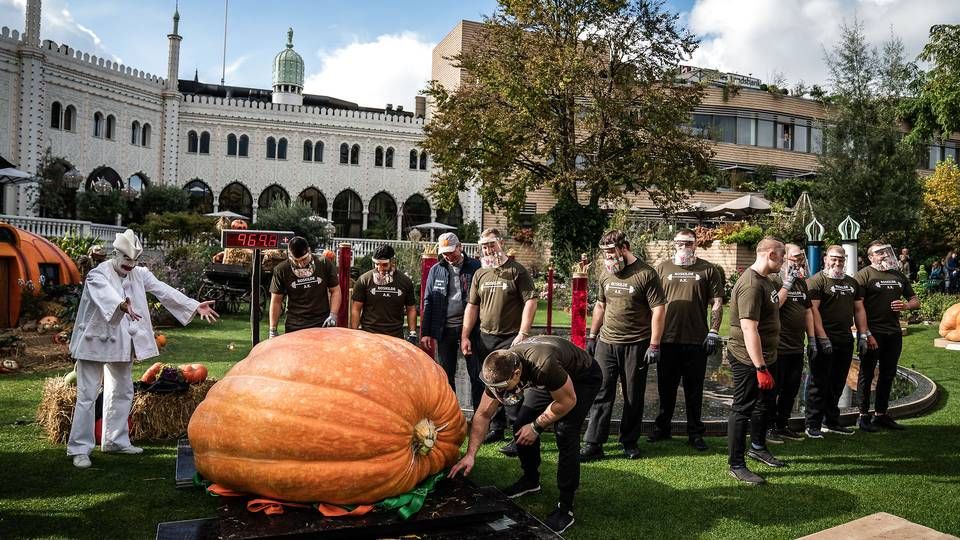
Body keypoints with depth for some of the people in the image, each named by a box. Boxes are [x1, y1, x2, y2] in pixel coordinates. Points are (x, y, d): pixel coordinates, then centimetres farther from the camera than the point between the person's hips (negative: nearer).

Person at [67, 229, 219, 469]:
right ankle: (79, 449, 5)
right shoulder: (98, 274, -16)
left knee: (123, 393, 16)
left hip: (121, 344, 7)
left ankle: (116, 440, 30)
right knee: (87, 396, -4)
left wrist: (195, 306, -13)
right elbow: (106, 294, -37)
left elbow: (165, 291, -3)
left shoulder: (140, 274, 4)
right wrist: (122, 305, -59)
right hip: (95, 342, -7)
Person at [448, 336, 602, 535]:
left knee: (565, 436, -18)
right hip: (550, 380, 6)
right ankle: (530, 479, 24)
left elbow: (567, 401, -26)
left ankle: (565, 509, -6)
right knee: (521, 425, -1)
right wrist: (470, 454, -17)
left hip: (582, 378, -6)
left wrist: (536, 426, -18)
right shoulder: (500, 370, -23)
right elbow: (483, 414, -12)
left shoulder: (543, 367, -43)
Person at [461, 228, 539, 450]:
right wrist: (465, 336, 10)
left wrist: (522, 334, -16)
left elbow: (531, 301, -9)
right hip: (486, 338, 6)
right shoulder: (480, 274, 13)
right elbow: (472, 305, 16)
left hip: (510, 339, -6)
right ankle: (497, 428, 27)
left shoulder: (517, 271, -4)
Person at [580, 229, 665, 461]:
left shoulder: (646, 274, -9)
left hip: (636, 345, -4)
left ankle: (630, 442, 23)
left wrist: (654, 345, -14)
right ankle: (593, 444, 6)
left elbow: (659, 310, -11)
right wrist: (592, 336, 15)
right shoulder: (606, 274, 8)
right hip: (606, 344, 4)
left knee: (634, 397, 8)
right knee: (601, 394, 2)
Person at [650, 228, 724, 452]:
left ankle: (695, 433, 19)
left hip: (696, 341, -1)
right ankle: (662, 428, 25)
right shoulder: (663, 268, 7)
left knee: (694, 390, 8)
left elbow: (717, 303, 3)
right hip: (667, 339, 2)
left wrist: (713, 332, -5)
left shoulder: (708, 270, 4)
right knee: (666, 387, 12)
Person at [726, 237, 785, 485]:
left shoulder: (765, 280, 10)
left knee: (766, 402, 24)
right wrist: (760, 368, -30)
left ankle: (758, 447, 44)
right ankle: (736, 465, 11)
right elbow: (749, 329, -30)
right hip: (748, 360, -11)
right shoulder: (751, 285, -25)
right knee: (743, 409, -1)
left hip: (764, 357, 11)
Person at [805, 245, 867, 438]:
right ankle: (813, 425, 4)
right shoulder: (817, 280, -8)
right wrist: (822, 338, -20)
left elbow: (859, 309, 18)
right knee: (819, 383, -3)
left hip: (845, 339, 7)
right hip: (825, 340, -7)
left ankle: (831, 421, 26)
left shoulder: (852, 282, 16)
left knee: (837, 383, 15)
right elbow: (813, 309, -16)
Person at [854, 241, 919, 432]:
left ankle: (881, 414, 23)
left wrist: (905, 305, -6)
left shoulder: (899, 276, 14)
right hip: (871, 332, -6)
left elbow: (915, 301, 19)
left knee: (888, 375, 12)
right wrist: (866, 334, -20)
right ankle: (864, 416, 10)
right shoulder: (864, 275, -7)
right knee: (866, 374, 2)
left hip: (894, 332, 6)